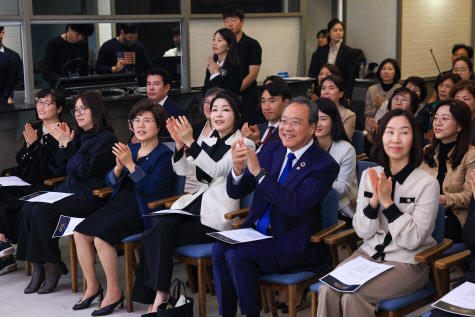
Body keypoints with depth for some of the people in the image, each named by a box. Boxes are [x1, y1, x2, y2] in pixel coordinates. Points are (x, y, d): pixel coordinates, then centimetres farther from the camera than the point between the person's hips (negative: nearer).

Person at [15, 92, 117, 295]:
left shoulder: (106, 139, -6)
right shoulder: (78, 136, 18)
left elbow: (85, 168, -18)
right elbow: (58, 170, 16)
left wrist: (67, 144, -17)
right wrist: (63, 144, 3)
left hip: (90, 199, -8)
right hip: (67, 192, 8)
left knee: (42, 211, -26)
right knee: (28, 208, -16)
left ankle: (52, 267, -13)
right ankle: (38, 269, -14)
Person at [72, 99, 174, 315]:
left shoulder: (164, 155, -4)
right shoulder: (130, 149, 17)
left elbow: (151, 186, -18)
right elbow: (110, 182, 14)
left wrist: (130, 164, -21)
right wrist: (119, 167, -7)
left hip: (143, 211, -7)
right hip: (119, 203, 8)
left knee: (101, 237, -26)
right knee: (80, 233, -11)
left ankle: (114, 292, -10)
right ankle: (92, 286, 4)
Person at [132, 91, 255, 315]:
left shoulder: (243, 144, -3)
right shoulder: (209, 142, 18)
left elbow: (217, 169, -18)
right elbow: (183, 170, 11)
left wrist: (191, 142, -25)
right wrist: (180, 145, -8)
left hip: (217, 216, -6)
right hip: (196, 204, 6)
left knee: (159, 237, -23)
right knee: (159, 225, -23)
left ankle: (158, 299, -13)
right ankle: (157, 299, -19)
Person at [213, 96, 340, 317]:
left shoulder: (324, 165, -11)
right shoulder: (271, 150, 8)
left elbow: (296, 205, -25)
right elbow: (235, 193, 6)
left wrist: (259, 172, -28)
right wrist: (237, 170, -17)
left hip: (292, 243, -6)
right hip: (256, 231, 6)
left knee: (237, 256, -25)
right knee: (220, 248, -20)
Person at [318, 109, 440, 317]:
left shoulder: (427, 183, -9)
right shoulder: (370, 175, 4)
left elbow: (412, 240, -11)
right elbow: (362, 232, 3)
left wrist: (387, 202, -18)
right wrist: (374, 200, -15)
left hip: (407, 263, -4)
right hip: (369, 254, 4)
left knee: (353, 296, -26)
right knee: (327, 289, -22)